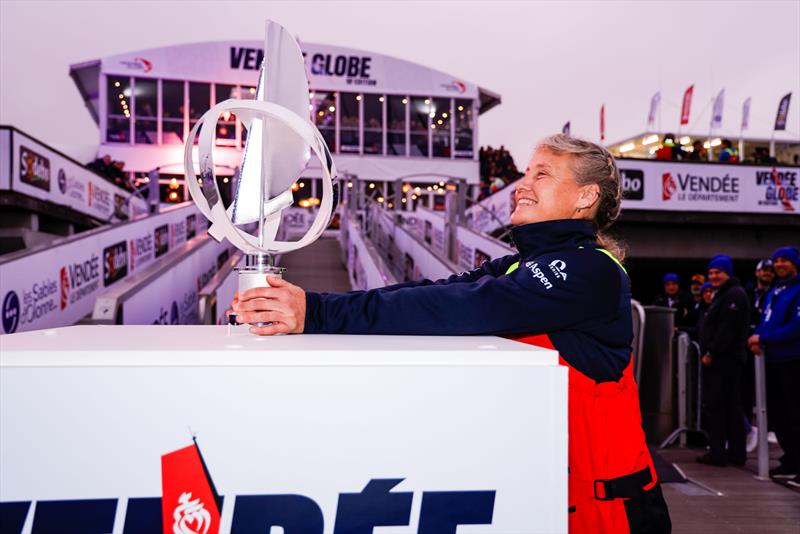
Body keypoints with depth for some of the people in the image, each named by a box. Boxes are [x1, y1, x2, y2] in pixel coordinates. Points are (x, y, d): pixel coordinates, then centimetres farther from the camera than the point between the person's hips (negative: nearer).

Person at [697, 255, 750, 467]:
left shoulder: (734, 294, -11)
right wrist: (708, 352, 15)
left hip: (724, 359, -11)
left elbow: (727, 328, -20)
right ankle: (736, 453, 17)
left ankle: (718, 453, -5)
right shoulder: (722, 294, 22)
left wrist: (711, 353, -19)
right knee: (731, 404, 12)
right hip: (721, 359, 11)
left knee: (716, 404, -9)